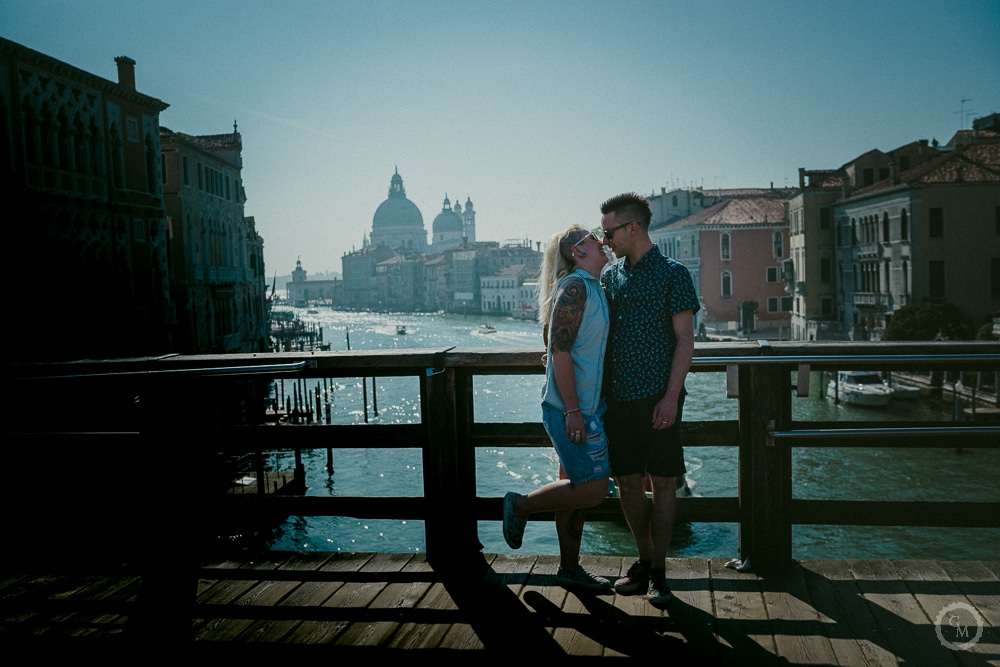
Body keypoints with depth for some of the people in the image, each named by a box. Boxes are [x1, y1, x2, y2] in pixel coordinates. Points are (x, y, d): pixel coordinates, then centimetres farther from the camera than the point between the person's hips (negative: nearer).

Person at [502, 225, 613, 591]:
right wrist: (573, 411, -22)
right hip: (572, 409, -10)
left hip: (587, 407, 10)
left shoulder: (593, 288, 16)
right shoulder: (575, 287, -14)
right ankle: (521, 506, 11)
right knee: (592, 488, -7)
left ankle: (569, 568, 23)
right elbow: (560, 351, -20)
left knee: (576, 488, 13)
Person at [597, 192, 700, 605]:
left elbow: (685, 340, -7)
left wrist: (671, 396, -14)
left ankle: (658, 572, 13)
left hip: (657, 397, -5)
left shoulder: (672, 274, -3)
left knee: (663, 482, 2)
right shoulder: (610, 276, 13)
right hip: (618, 396, 5)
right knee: (627, 482, 9)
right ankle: (644, 561, 25)